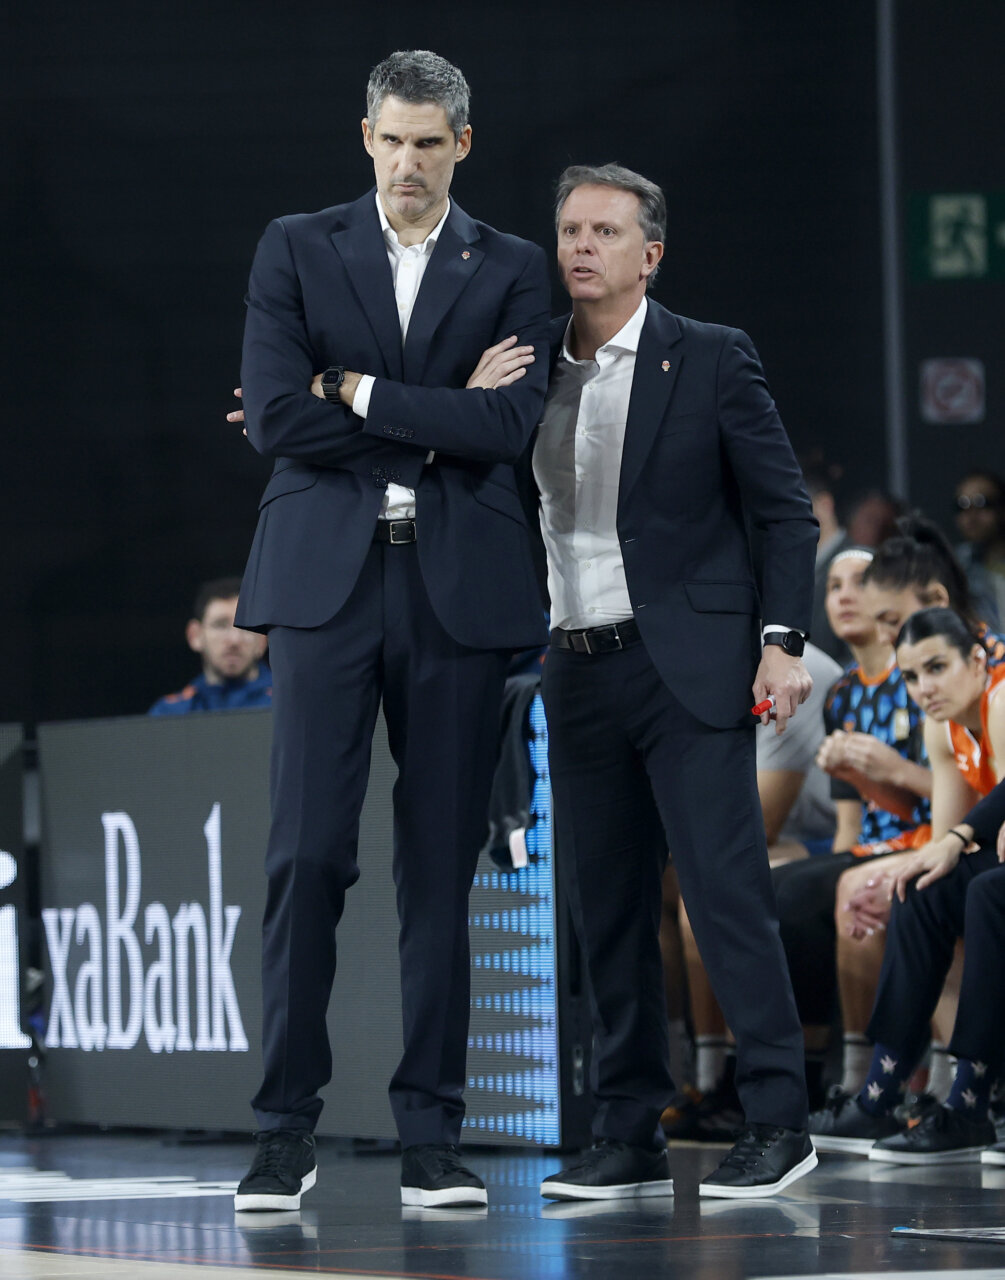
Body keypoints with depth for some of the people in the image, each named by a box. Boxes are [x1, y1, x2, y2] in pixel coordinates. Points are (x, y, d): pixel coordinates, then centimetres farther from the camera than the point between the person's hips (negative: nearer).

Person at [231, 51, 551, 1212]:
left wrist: (356, 394, -8)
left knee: (442, 867, 2)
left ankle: (430, 1139, 7)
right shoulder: (296, 251, 8)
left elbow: (509, 427, -6)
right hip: (327, 578, -1)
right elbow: (278, 420, -5)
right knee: (308, 854, -8)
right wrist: (445, 413, -4)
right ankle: (286, 1130, -2)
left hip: (459, 585, 1)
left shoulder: (510, 271, 10)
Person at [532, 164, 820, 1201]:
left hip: (685, 666, -5)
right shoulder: (535, 365, 11)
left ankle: (777, 1121, -5)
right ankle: (628, 1139, 10)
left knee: (725, 888, -10)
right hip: (578, 671, 5)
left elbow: (785, 512, 1)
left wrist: (782, 638, -10)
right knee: (605, 909, 5)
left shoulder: (710, 360, -1)